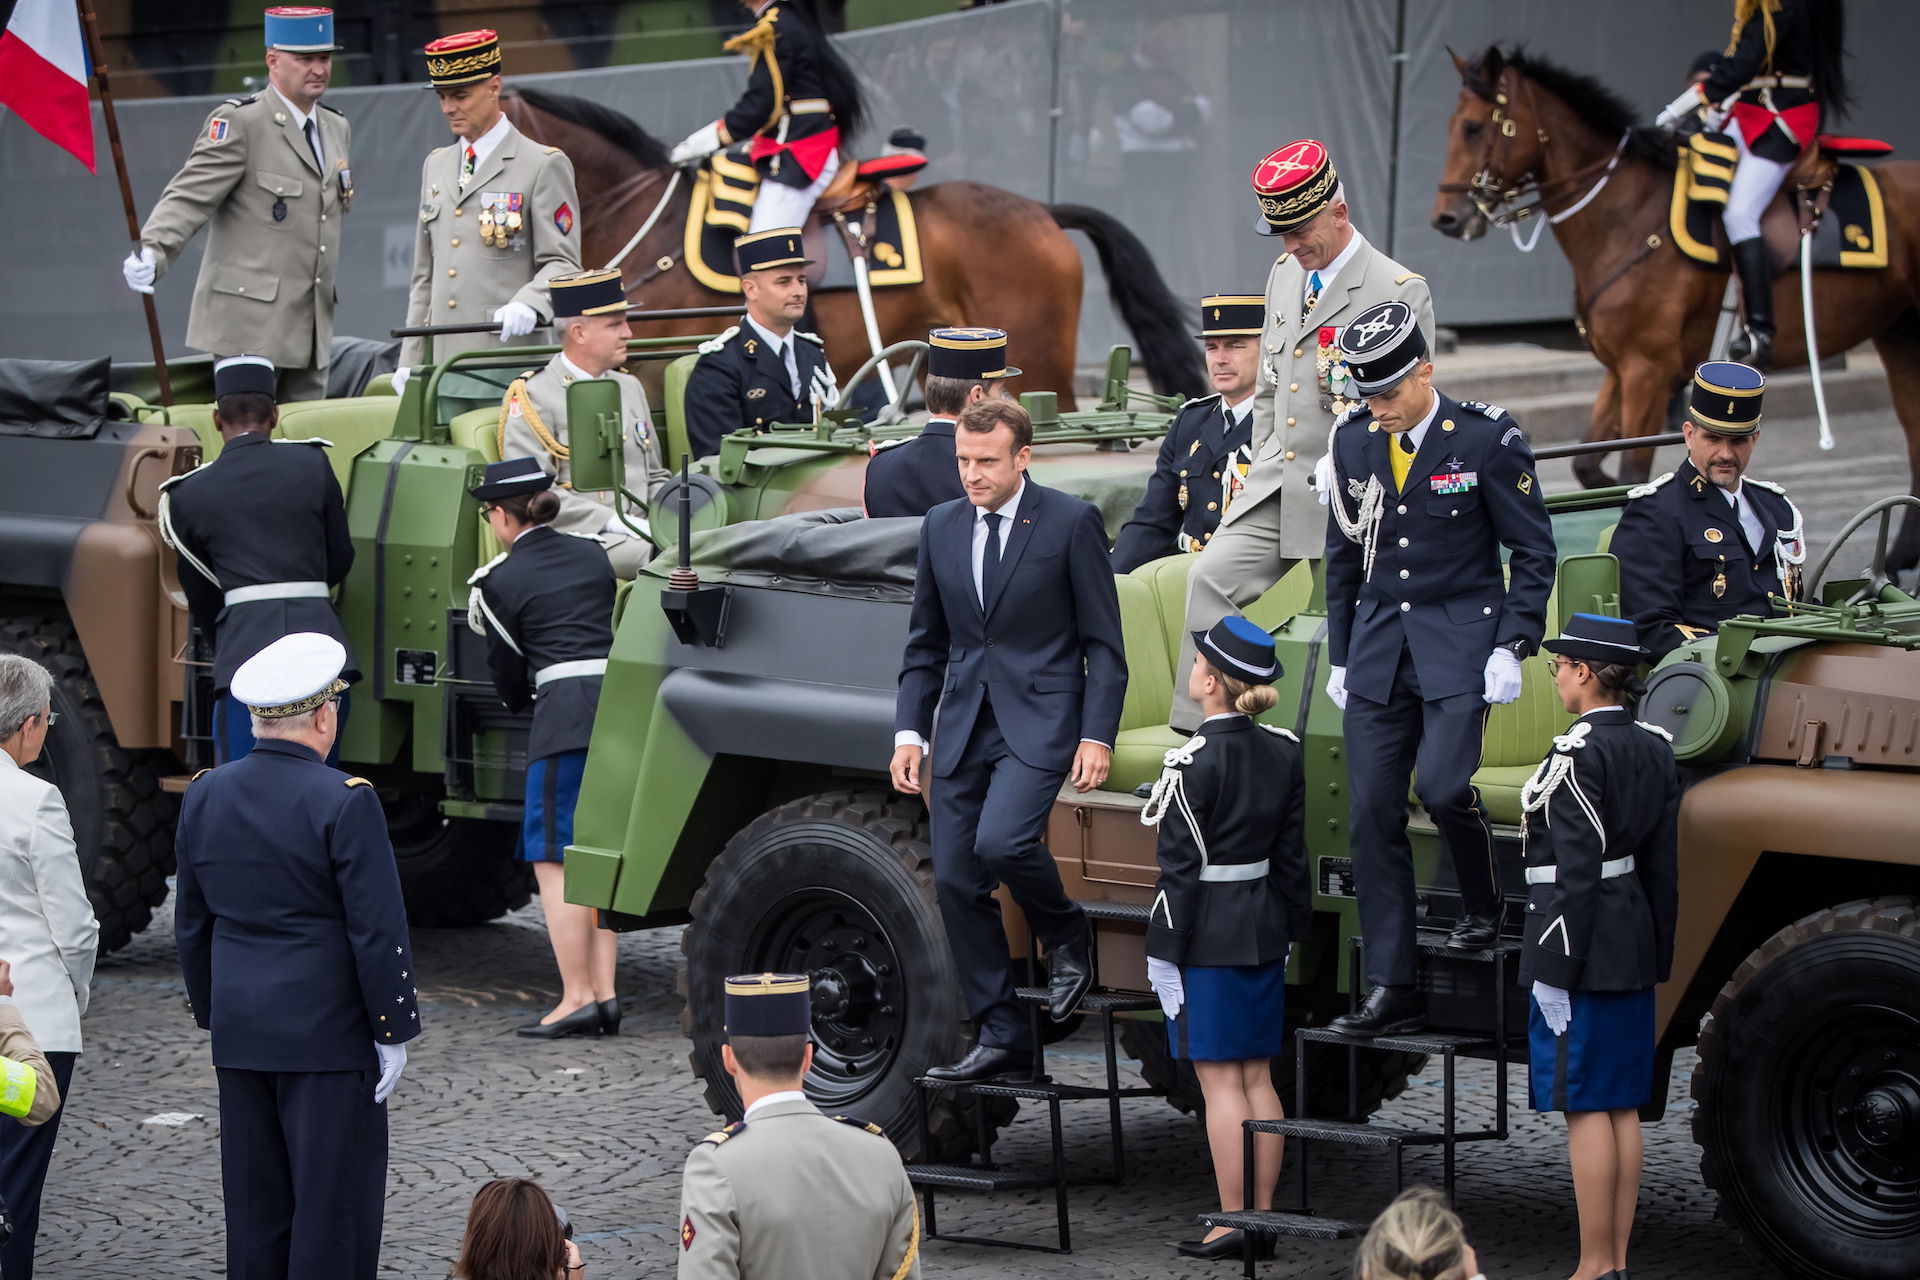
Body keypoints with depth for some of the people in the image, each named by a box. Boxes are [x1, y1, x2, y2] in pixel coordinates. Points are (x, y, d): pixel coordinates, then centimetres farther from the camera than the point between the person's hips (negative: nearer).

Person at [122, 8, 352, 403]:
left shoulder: (337, 129, 16)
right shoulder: (239, 122, -8)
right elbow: (190, 197, -15)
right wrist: (152, 252, -31)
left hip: (311, 326, 7)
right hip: (251, 324, -7)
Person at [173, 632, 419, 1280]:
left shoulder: (204, 796, 4)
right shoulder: (344, 802, -15)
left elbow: (191, 927, 11)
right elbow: (378, 930, -15)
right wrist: (393, 1029, -6)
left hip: (239, 1034, 6)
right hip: (329, 1033, -6)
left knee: (256, 1207, 11)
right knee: (335, 1203, 0)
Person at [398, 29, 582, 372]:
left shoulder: (544, 166, 0)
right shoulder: (436, 166, 20)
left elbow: (562, 264, -6)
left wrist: (528, 305, -26)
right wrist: (409, 363, 15)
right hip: (443, 367, 5)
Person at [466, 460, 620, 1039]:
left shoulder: (499, 581, 1)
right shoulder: (593, 556, 17)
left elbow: (509, 670, 8)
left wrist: (524, 702, 31)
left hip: (566, 710, -6)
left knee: (553, 857, -1)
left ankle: (577, 996, -7)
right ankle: (604, 994, 8)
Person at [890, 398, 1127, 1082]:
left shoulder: (1072, 522, -5)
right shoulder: (941, 526, 10)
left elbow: (1103, 641, -4)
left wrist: (1097, 736, -11)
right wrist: (909, 731, 7)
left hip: (1039, 720, -6)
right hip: (962, 727, 6)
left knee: (1000, 840, -27)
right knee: (955, 880, 1)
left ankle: (1067, 934, 3)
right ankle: (999, 1035, 11)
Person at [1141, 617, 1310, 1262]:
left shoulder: (1196, 761, -16)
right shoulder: (1282, 752, 4)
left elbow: (1181, 868, -16)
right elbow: (1291, 857, 10)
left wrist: (1164, 954, -11)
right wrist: (1291, 929, 18)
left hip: (1206, 939, -7)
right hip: (1263, 932, 7)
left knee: (1220, 1082, -2)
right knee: (1257, 1077, 12)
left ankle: (1231, 1223, 0)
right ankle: (1261, 1215, 15)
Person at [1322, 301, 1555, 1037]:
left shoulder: (1487, 439, -8)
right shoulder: (1353, 441, 5)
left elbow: (1533, 553, -3)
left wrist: (1512, 647, -10)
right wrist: (1340, 657, 14)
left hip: (1461, 638, -4)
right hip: (1380, 642, 5)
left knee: (1441, 784, -22)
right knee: (1372, 812, -1)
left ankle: (1482, 903, 10)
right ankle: (1392, 990, 4)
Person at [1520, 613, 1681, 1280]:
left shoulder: (1578, 754, -16)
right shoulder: (1653, 749, 9)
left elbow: (1579, 869, -19)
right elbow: (1662, 865, 13)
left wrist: (1563, 962, -17)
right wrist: (1656, 948, 18)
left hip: (1583, 946, -9)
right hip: (1633, 950, 9)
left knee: (1586, 1106, -4)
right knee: (1622, 1106, 12)